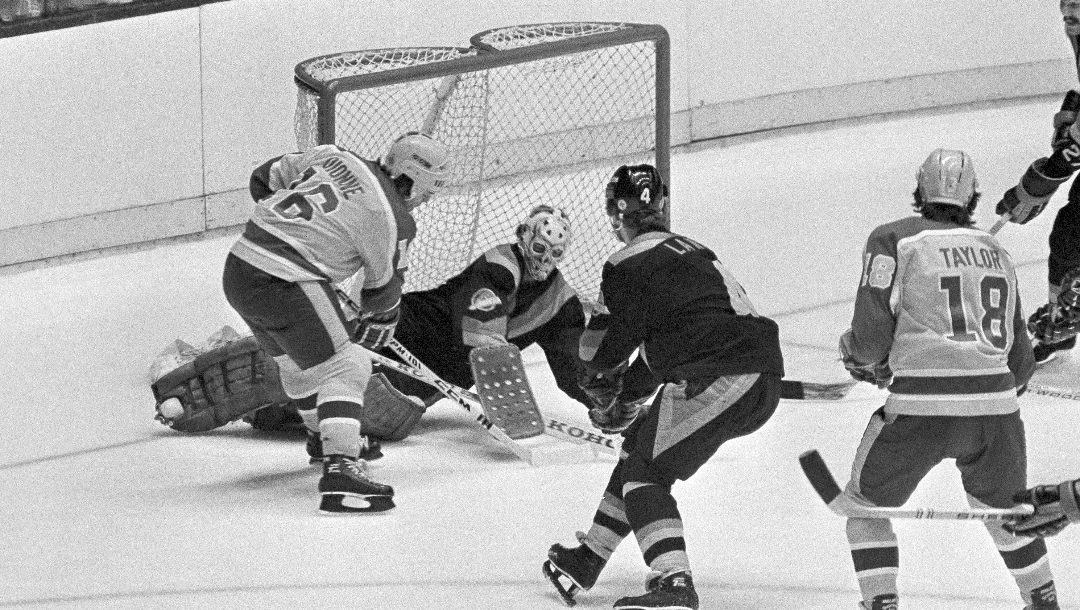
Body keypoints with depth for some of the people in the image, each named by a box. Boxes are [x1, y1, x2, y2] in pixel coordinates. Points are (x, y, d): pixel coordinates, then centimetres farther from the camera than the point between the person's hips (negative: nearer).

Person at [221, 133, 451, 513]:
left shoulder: (332, 156, 11)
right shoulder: (392, 219, -8)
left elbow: (266, 177, 22)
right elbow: (383, 286, 6)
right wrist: (380, 323, 25)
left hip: (238, 267, 9)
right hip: (284, 283, -9)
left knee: (298, 361, 29)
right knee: (345, 367, -5)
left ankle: (328, 437, 51)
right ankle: (340, 469, -20)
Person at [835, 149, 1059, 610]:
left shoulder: (893, 240, 5)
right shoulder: (997, 255, 21)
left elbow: (872, 334, -2)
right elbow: (1020, 361, 21)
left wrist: (859, 358, 20)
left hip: (922, 406, -4)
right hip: (997, 406, 4)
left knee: (866, 505, 16)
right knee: (1002, 508, 29)